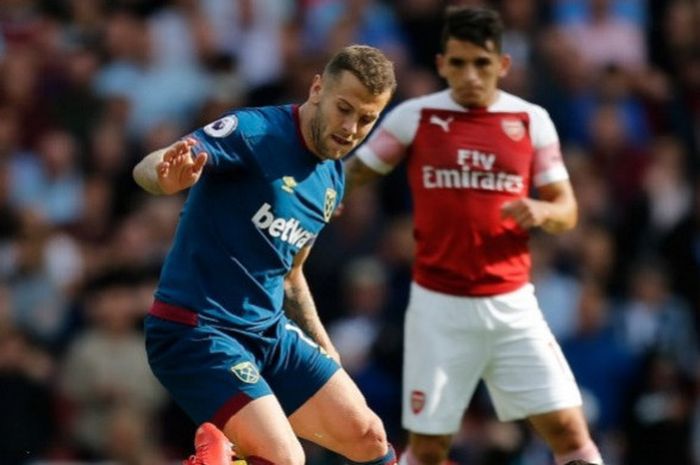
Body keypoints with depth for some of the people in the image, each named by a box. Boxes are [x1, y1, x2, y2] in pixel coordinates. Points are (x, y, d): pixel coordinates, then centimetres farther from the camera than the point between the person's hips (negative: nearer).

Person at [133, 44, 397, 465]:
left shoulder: (332, 181, 11)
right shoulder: (254, 131, -14)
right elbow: (147, 168, -27)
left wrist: (324, 350, 23)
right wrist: (170, 176, -50)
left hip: (269, 331, 8)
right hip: (196, 331, -8)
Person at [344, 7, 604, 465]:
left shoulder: (532, 120, 3)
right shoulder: (414, 117, -1)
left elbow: (566, 210, 7)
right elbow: (352, 174, 6)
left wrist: (542, 211, -16)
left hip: (511, 304, 1)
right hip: (439, 306, -1)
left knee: (568, 428, -5)